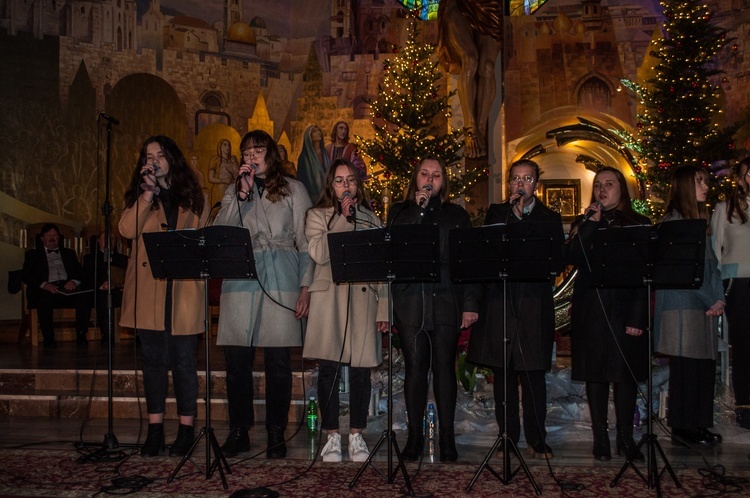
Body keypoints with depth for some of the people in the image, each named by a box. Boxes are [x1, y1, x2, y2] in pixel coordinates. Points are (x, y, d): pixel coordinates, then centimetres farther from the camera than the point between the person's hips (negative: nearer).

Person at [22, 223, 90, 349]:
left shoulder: (69, 253, 29)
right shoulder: (33, 254, 21)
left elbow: (80, 272, 17)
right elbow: (27, 276, 6)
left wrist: (74, 281, -8)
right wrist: (44, 285, -13)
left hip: (67, 287, 1)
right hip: (46, 289, -1)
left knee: (83, 299, -32)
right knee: (44, 300, -37)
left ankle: (81, 335, -25)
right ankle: (48, 338, -26)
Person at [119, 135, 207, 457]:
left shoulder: (194, 197, 13)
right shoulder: (138, 195, 13)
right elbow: (127, 230, -5)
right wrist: (148, 193, -8)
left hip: (185, 289, -1)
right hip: (148, 290, 1)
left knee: (183, 361, 1)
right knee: (154, 360, 6)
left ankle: (186, 429, 11)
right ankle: (155, 429, 15)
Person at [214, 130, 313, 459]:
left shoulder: (293, 190, 10)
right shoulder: (234, 191, 18)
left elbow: (305, 241, 5)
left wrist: (306, 287, -3)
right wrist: (243, 193, -5)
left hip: (281, 279, -2)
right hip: (241, 278, 2)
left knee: (277, 359, 0)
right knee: (236, 357, 1)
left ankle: (276, 435, 11)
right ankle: (238, 432, 14)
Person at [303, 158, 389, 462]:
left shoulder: (370, 218, 15)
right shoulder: (317, 216, 10)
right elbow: (318, 253, -10)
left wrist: (383, 310, 3)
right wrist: (343, 218, -8)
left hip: (363, 300, 2)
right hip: (329, 299, -1)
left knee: (360, 371, 1)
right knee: (329, 369, 0)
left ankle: (357, 436, 14)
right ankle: (332, 436, 12)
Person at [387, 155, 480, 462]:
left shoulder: (457, 215, 13)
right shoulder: (400, 212, 14)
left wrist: (470, 304, -2)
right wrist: (419, 208, -5)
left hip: (446, 301, 0)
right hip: (410, 301, 0)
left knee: (444, 368, 3)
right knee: (415, 368, 3)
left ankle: (447, 438, 11)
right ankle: (414, 437, 13)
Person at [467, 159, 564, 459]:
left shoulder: (550, 218, 12)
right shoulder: (496, 213, 14)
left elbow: (556, 261, 0)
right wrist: (515, 213, -5)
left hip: (534, 306, -1)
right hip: (499, 303, 1)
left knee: (533, 375, 1)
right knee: (503, 374, 5)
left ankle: (537, 439, 13)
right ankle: (508, 436, 16)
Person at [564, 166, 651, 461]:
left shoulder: (639, 224, 5)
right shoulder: (583, 224, 10)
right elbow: (571, 257, -8)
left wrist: (637, 317, -9)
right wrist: (591, 223, -10)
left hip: (625, 308, -1)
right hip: (591, 309, 1)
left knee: (626, 373, 2)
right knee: (595, 372, 5)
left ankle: (626, 437, 15)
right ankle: (600, 437, 15)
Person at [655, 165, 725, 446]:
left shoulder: (700, 221, 18)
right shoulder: (673, 222, -8)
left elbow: (712, 264, 14)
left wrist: (719, 299, 1)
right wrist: (711, 301, -9)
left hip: (704, 307, 8)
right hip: (682, 306, -8)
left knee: (704, 367, 9)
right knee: (685, 367, -4)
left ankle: (699, 425, 19)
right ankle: (682, 428, 6)